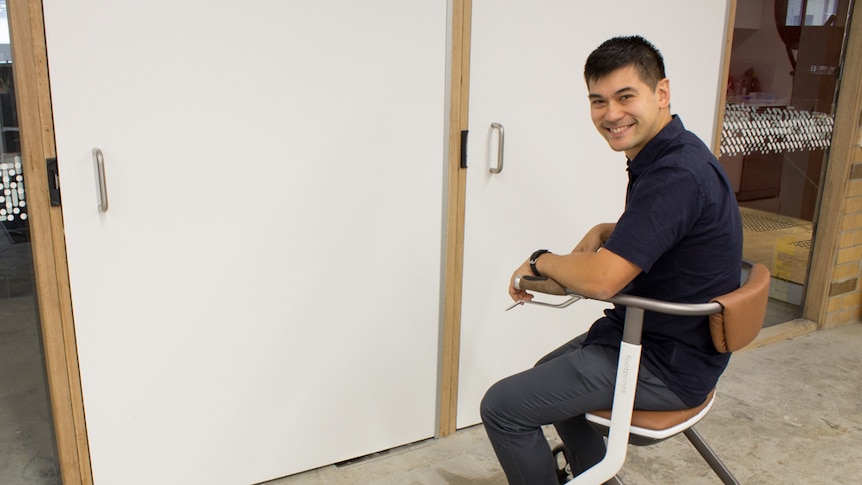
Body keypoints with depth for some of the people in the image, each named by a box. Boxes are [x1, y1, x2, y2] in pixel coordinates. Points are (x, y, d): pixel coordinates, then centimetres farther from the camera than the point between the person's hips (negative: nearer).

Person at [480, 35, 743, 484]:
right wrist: (604, 232, 1)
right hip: (664, 335, 10)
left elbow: (600, 280, -31)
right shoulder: (662, 156, 4)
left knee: (503, 407, -9)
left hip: (666, 365, -10)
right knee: (548, 374, 29)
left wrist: (539, 261, -12)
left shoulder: (677, 174, -28)